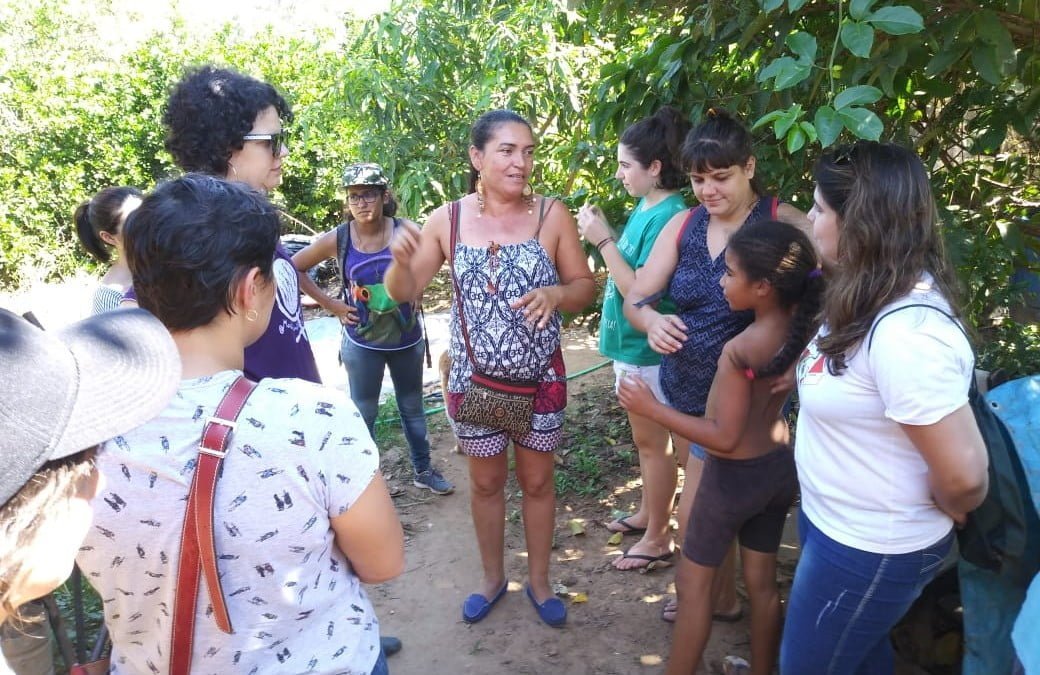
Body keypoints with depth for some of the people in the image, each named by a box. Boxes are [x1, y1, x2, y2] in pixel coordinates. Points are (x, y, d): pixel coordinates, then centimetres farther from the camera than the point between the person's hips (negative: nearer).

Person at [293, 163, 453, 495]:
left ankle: (423, 471, 37)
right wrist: (329, 303, -5)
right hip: (362, 343, -1)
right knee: (363, 414, 13)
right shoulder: (337, 239, -12)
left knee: (412, 408, 18)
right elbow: (292, 269, -2)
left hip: (407, 339, 1)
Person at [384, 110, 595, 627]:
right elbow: (404, 293, 0)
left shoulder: (552, 215, -9)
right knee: (486, 482, 17)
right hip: (474, 379, 1)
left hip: (541, 378, 0)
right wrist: (402, 260, -22)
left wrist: (555, 294, -23)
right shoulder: (447, 220, -6)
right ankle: (492, 578, 40)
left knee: (537, 481, 15)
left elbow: (585, 285, -1)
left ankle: (539, 581, 37)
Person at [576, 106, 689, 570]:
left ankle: (658, 538, 22)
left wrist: (603, 241, -23)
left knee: (652, 441, 5)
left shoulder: (668, 217, -22)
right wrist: (604, 233, -1)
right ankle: (648, 513, 40)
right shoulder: (645, 207, 6)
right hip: (631, 342, 9)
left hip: (649, 349, -9)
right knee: (645, 438, 22)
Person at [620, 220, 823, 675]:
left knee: (693, 583, 12)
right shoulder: (806, 327, -11)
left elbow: (725, 438, -25)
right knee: (763, 583, 21)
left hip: (734, 476, -7)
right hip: (780, 466, 7)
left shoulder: (739, 350, -28)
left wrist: (652, 408, -21)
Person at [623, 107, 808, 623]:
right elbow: (635, 297, 0)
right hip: (683, 388, 5)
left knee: (697, 513, 4)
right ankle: (720, 596, 41)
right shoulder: (684, 225, 1)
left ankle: (716, 600, 32)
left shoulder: (782, 223, -15)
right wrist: (650, 320, -23)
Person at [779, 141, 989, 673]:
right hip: (833, 520, 9)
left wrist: (938, 512, -12)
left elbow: (964, 475, -30)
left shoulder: (904, 334, -34)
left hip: (870, 548, -9)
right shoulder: (875, 298, -2)